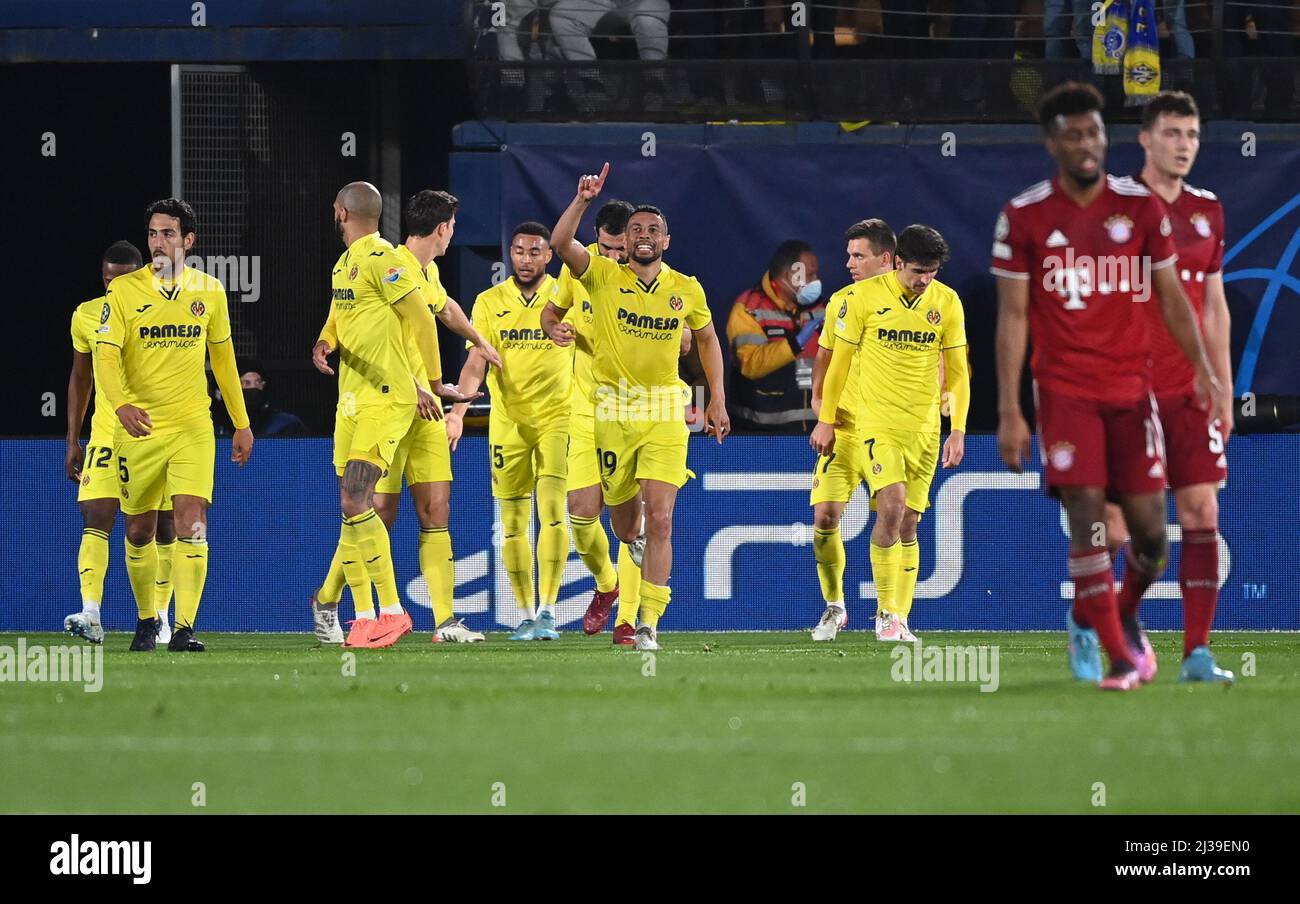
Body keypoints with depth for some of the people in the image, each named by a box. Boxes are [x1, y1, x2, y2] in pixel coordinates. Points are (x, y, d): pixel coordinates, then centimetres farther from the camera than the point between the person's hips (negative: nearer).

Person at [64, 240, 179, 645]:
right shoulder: (87, 316, 2)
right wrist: (73, 441, 11)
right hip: (107, 433, 1)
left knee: (162, 526, 4)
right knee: (96, 518, -15)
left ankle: (159, 616, 18)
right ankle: (91, 616, -24)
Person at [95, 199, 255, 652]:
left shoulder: (209, 291, 6)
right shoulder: (124, 290, -3)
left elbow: (223, 357, 16)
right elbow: (106, 355, -11)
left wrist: (241, 424, 18)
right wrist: (121, 403, -30)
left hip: (193, 427, 0)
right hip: (139, 425, 0)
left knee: (191, 521, -15)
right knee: (139, 530, 8)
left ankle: (184, 628, -17)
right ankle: (146, 619, 29)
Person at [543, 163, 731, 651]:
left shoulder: (687, 289, 5)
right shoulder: (603, 275, 0)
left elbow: (707, 339, 20)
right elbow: (561, 243, -15)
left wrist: (717, 398, 16)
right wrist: (582, 200, -26)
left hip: (665, 412, 0)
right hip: (612, 407, 0)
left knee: (659, 519, -13)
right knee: (624, 525, 8)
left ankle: (649, 624, -13)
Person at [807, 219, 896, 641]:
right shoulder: (842, 301, 8)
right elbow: (825, 354, 19)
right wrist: (818, 398, 5)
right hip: (844, 428, 3)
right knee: (824, 515, -7)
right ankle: (834, 605, 10)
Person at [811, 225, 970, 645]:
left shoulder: (947, 303, 1)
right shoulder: (864, 297, -6)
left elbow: (957, 372, 7)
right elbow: (839, 361, 2)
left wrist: (958, 430, 1)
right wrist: (825, 420, 4)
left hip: (925, 428, 3)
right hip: (878, 423, -3)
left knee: (908, 523, 5)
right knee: (892, 507, -19)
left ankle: (900, 618, 11)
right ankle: (886, 613, -10)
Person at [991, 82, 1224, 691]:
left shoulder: (1141, 206, 4)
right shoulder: (1024, 217, -1)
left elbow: (1171, 297, 10)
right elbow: (1012, 315, -1)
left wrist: (1202, 367, -3)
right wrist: (1009, 411, -6)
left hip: (1131, 384, 2)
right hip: (1064, 386, -2)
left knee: (1147, 523, -1)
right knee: (1086, 514, -12)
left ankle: (1124, 620, 27)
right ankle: (1118, 655, -5)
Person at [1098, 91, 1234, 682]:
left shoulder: (1207, 212, 12)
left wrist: (1224, 390, 13)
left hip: (1192, 394, 4)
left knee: (1202, 511, -4)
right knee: (1125, 521, -5)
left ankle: (1197, 652, -4)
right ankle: (1122, 614, 20)